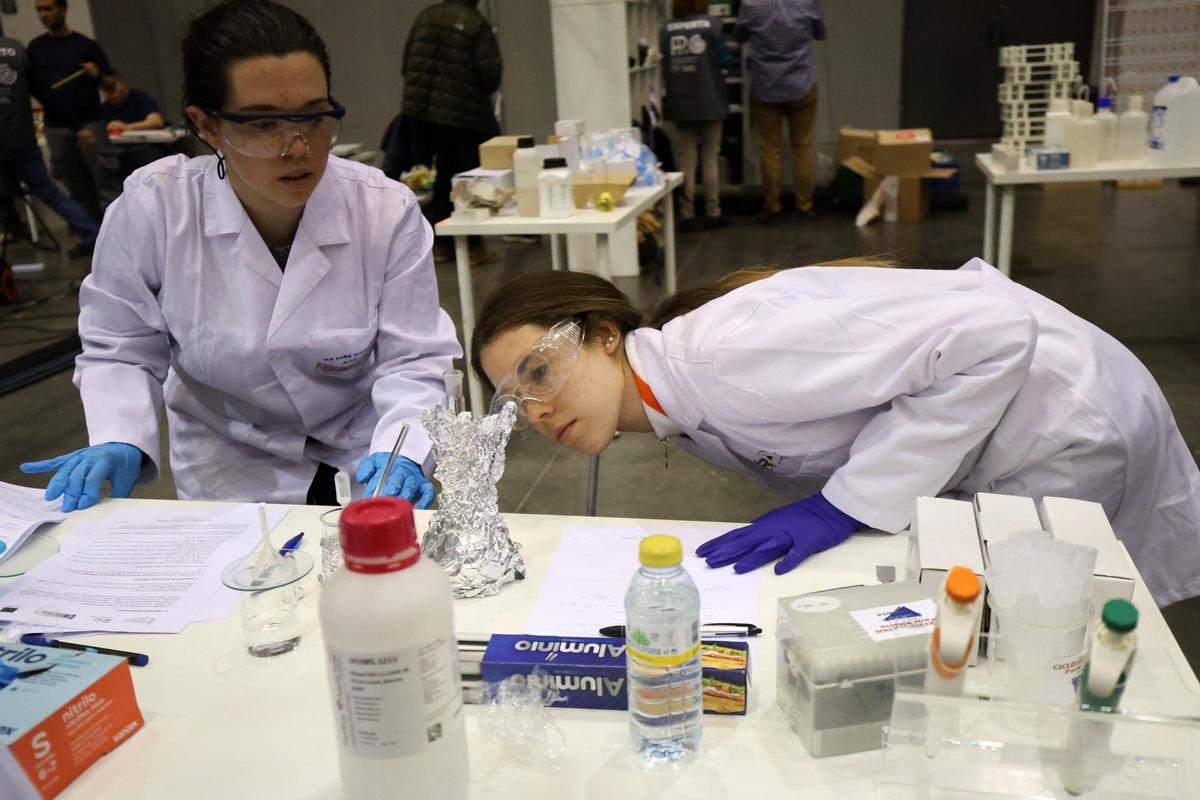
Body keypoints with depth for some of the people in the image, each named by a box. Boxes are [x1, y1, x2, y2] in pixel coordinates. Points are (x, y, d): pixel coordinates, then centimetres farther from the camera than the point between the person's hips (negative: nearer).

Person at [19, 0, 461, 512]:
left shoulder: (388, 211, -13)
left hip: (362, 455, 0)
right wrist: (120, 443, -19)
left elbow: (414, 361, -11)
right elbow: (119, 350, -1)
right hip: (230, 469, 1)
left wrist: (400, 454, -30)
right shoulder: (151, 207, -13)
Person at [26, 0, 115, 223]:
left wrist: (98, 75, -15)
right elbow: (31, 87, 9)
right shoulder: (35, 48, 9)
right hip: (56, 129, 3)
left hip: (90, 123, -3)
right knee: (78, 188, 5)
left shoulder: (87, 45, 2)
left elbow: (110, 85, 5)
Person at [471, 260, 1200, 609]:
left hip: (1065, 417, -8)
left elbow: (994, 332, -32)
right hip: (978, 455, 8)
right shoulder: (680, 411, -2)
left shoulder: (720, 350, -32)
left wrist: (845, 505, -30)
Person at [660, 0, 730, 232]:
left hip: (680, 105, 1)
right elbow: (723, 60, -1)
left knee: (685, 162, 6)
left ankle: (687, 215, 4)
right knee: (710, 160, 8)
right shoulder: (711, 24, -6)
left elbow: (663, 67, 4)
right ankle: (713, 214, 9)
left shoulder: (666, 30, -1)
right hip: (710, 102, -1)